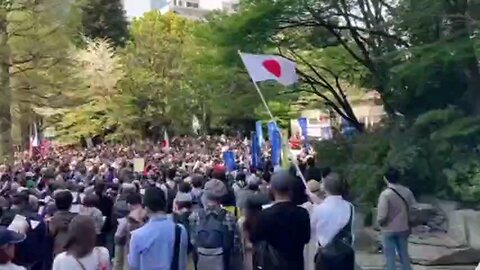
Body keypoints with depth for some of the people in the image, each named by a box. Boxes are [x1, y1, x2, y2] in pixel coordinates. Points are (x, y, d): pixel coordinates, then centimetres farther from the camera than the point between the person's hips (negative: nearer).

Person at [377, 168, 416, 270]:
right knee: (404, 254, 18)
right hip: (403, 229, 5)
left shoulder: (385, 194, -20)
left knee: (390, 256, 8)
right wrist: (407, 220, 15)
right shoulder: (407, 192, -4)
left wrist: (379, 221, -1)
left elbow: (382, 216, -22)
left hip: (389, 230, -5)